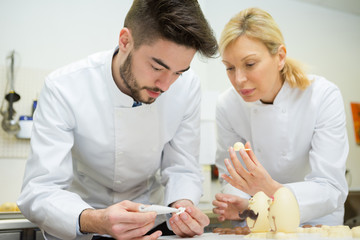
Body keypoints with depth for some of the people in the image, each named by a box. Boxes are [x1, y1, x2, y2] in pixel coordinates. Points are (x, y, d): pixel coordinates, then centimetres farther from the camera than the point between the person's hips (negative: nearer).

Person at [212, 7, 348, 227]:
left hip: (314, 220, -2)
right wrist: (240, 204, -24)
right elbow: (230, 177, -2)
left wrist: (272, 191, -39)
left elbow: (332, 190, -22)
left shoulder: (324, 96, -19)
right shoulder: (227, 105, -12)